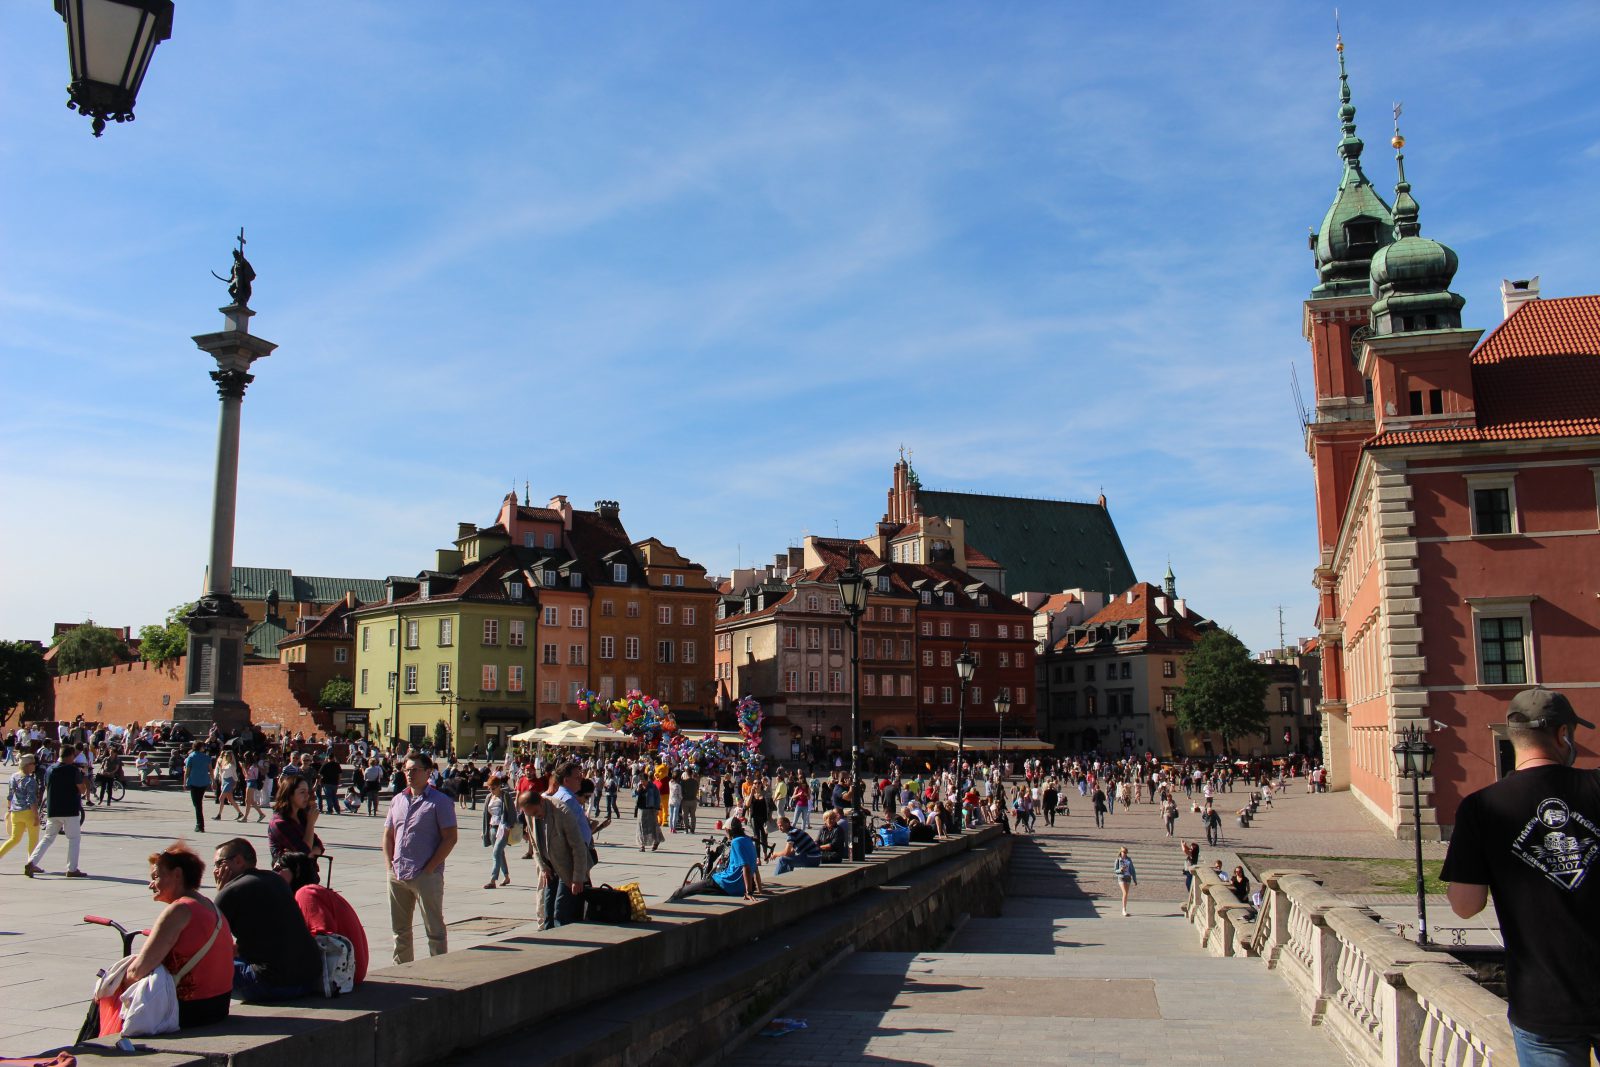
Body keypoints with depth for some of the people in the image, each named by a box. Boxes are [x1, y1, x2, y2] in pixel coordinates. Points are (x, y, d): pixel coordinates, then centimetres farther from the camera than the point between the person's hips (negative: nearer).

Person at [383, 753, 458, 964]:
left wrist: (430, 867, -14)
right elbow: (388, 834, 18)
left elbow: (450, 838, -10)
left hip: (426, 876, -6)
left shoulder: (440, 801, -5)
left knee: (434, 930, 0)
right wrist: (389, 863, 5)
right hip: (397, 874, 6)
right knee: (400, 929, 16)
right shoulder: (398, 800, 13)